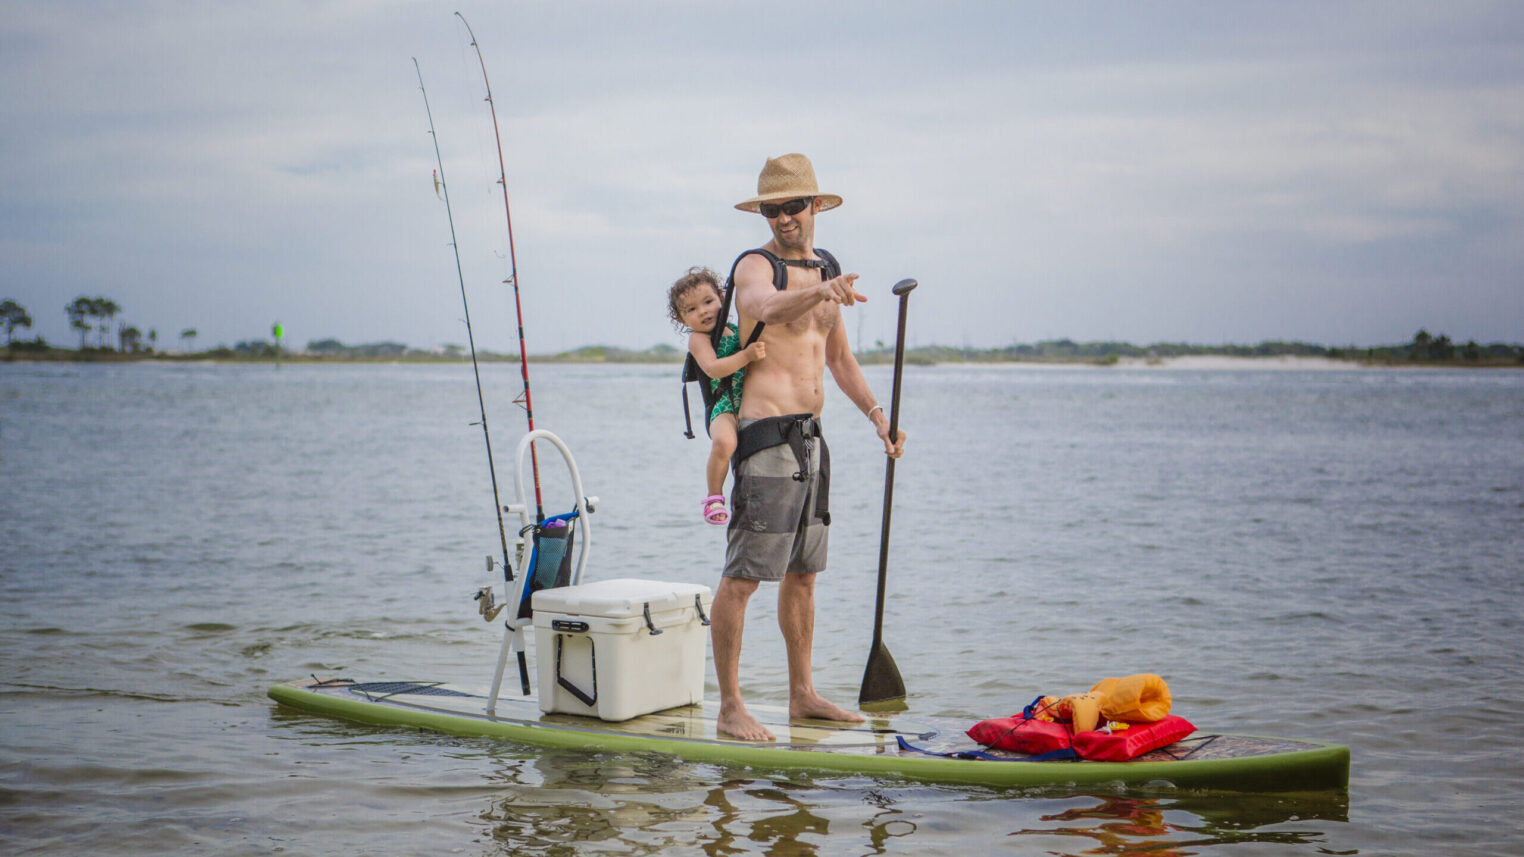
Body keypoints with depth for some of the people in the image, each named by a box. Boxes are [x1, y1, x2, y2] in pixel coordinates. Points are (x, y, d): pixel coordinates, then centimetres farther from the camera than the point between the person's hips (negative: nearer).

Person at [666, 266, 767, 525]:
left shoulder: (737, 330, 18)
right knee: (724, 442, -34)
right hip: (725, 406, -7)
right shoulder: (698, 339, -1)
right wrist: (746, 355, -29)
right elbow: (713, 368, -20)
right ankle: (714, 494, -12)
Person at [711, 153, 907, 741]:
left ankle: (802, 695, 24)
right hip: (767, 433, -8)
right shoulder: (756, 265, -8)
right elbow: (765, 306, -34)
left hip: (810, 434, 8)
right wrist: (821, 292, -52)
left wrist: (877, 415, 18)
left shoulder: (826, 267, 15)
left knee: (802, 573, 14)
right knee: (743, 575, -9)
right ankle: (730, 707, -6)